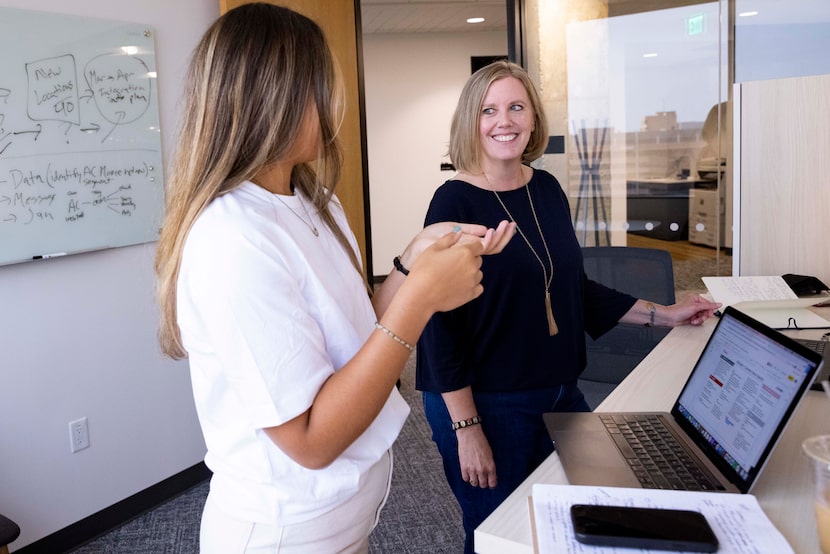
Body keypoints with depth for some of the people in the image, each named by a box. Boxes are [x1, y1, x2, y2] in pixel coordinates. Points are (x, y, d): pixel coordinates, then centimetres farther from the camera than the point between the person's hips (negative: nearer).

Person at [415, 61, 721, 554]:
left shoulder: (547, 188, 4)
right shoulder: (455, 202, -16)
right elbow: (441, 323, -17)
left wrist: (662, 315, 12)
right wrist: (466, 429, -19)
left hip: (560, 393, 7)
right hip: (488, 404, -6)